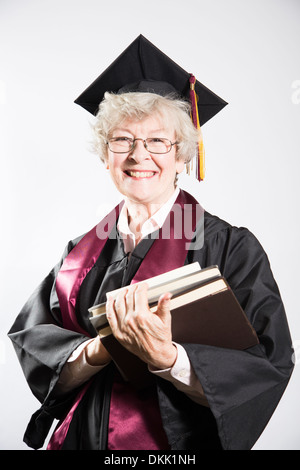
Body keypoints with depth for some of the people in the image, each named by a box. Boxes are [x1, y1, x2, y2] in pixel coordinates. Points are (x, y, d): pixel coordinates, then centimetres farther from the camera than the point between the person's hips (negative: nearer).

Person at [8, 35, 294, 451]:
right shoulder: (83, 249, -2)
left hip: (184, 444, -2)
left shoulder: (231, 248, -12)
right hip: (79, 439, 3)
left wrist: (164, 357, -30)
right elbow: (31, 341, -6)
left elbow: (268, 369, -17)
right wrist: (99, 349, -24)